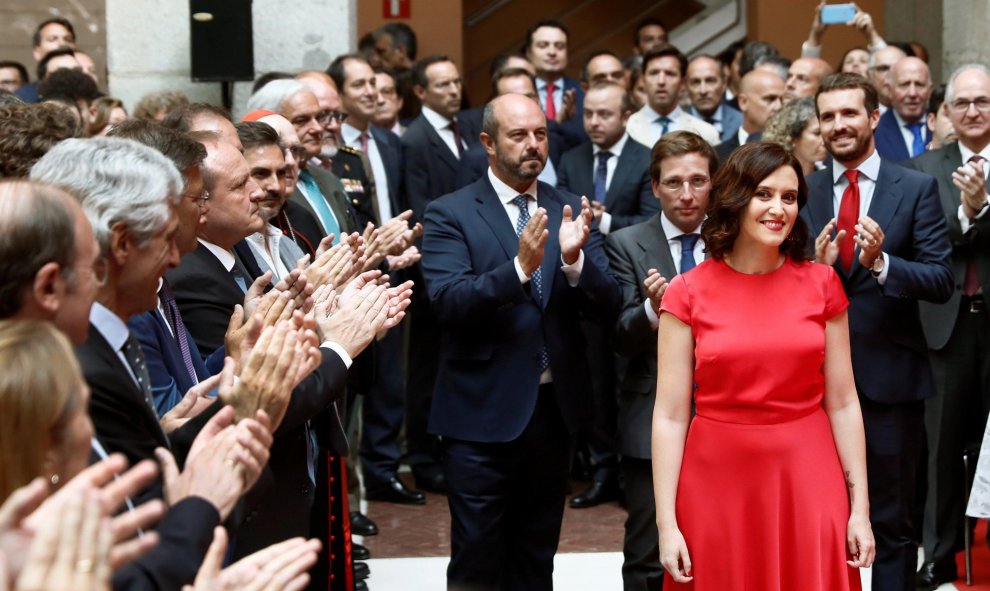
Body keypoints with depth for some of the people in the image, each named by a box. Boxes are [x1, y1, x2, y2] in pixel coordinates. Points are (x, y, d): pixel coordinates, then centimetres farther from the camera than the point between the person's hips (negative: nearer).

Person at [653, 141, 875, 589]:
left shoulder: (821, 284, 2)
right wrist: (666, 524, -8)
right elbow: (670, 415, -4)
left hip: (807, 481, 1)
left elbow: (842, 403, 3)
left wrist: (860, 509, -1)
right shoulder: (687, 294, -3)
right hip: (718, 482, -1)